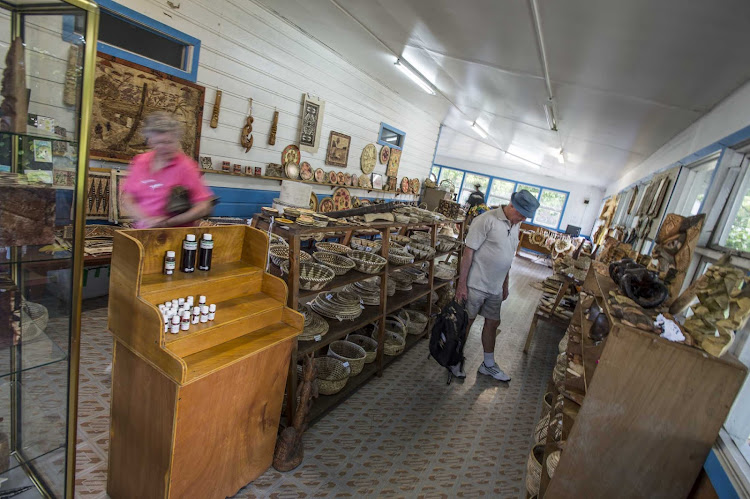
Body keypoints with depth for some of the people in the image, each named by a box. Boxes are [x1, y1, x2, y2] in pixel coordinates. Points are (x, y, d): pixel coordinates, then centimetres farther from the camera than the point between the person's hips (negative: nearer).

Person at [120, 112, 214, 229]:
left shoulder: (185, 167, -7)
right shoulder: (141, 161, 10)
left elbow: (203, 208, -13)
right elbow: (127, 198, 11)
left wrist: (167, 223, -14)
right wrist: (146, 219, -8)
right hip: (143, 233, 5)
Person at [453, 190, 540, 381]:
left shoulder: (514, 226, 8)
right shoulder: (487, 220, -16)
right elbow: (469, 252, -17)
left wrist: (505, 285, 20)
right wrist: (461, 284, -18)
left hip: (495, 288, 8)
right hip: (476, 285, -7)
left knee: (492, 323, 16)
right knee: (466, 322, 6)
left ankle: (488, 365, 34)